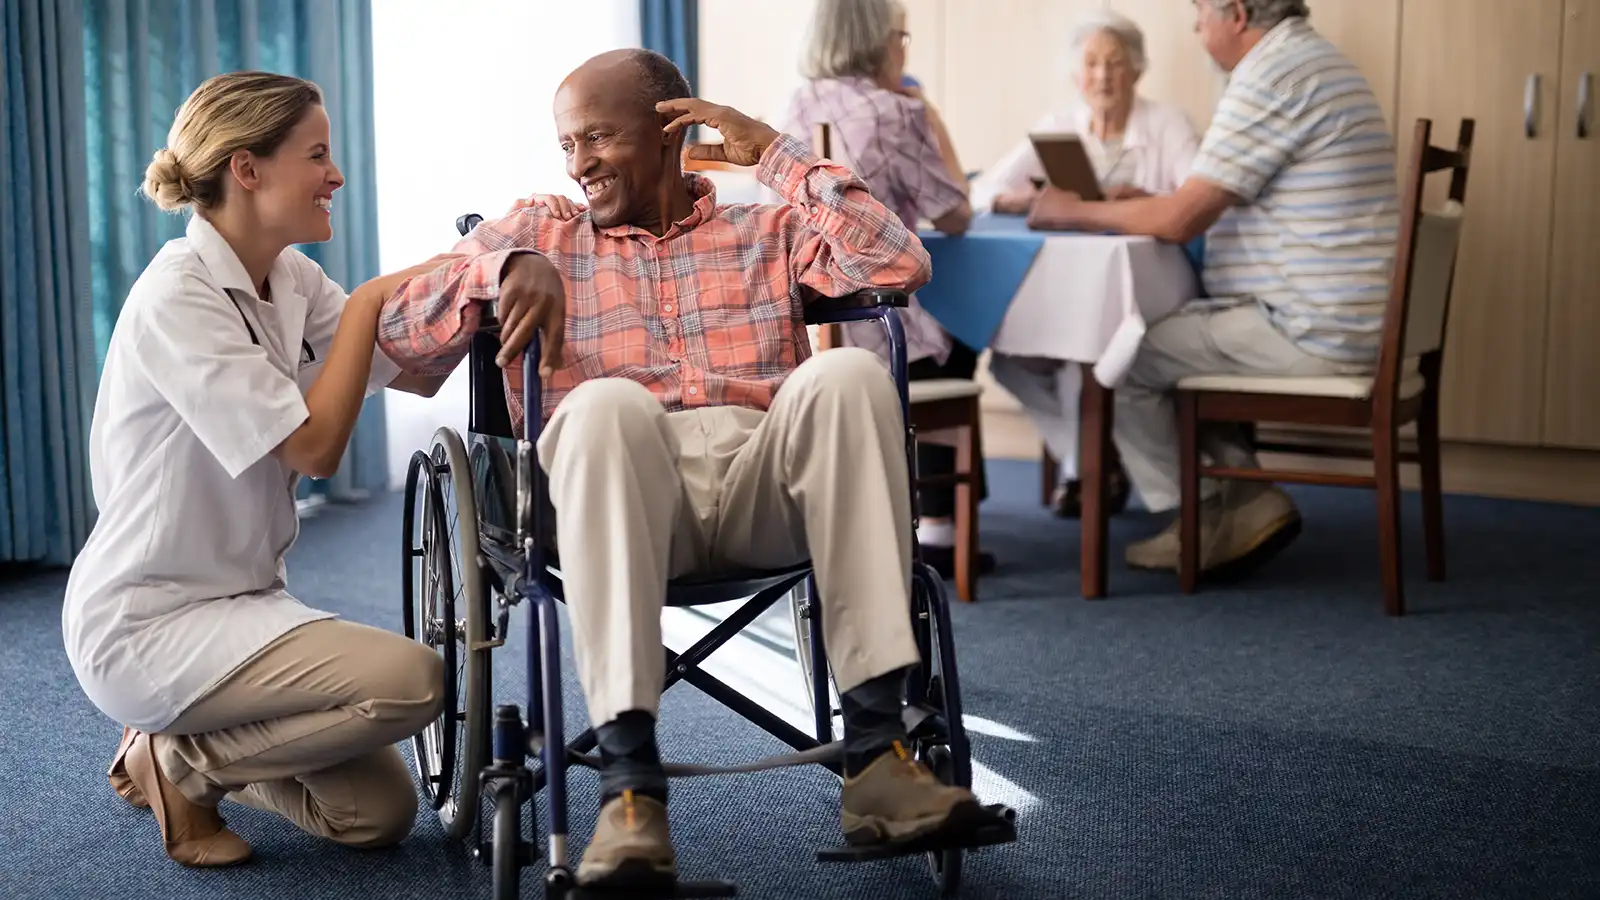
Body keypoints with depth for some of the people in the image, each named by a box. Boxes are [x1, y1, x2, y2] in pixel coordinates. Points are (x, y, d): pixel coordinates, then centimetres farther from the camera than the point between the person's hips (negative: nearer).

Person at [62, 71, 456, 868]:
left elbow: (422, 374, 0)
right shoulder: (177, 296, -20)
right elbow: (313, 445, -25)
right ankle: (177, 762, -3)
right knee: (410, 679, -24)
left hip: (239, 598, 8)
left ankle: (187, 747, 22)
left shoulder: (291, 282, 4)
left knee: (381, 812, 2)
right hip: (143, 625, -8)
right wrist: (367, 303, -16)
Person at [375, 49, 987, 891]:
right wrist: (503, 266, -2)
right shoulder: (536, 235, 28)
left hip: (761, 481, 1)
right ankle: (629, 784, -41)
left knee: (848, 374, -31)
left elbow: (900, 266, 8)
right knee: (604, 401, -36)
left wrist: (774, 152, 11)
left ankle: (873, 751, -32)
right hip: (623, 484, -1)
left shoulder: (769, 231, 27)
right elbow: (400, 338, 16)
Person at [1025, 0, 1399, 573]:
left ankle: (1204, 516, 13)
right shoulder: (1312, 59, 16)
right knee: (1165, 334, 21)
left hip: (1309, 334, -10)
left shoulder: (1270, 76, -16)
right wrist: (1142, 206, 16)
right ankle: (1247, 500, 13)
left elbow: (1177, 221, -17)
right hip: (1352, 323, 10)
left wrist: (1077, 213, -2)